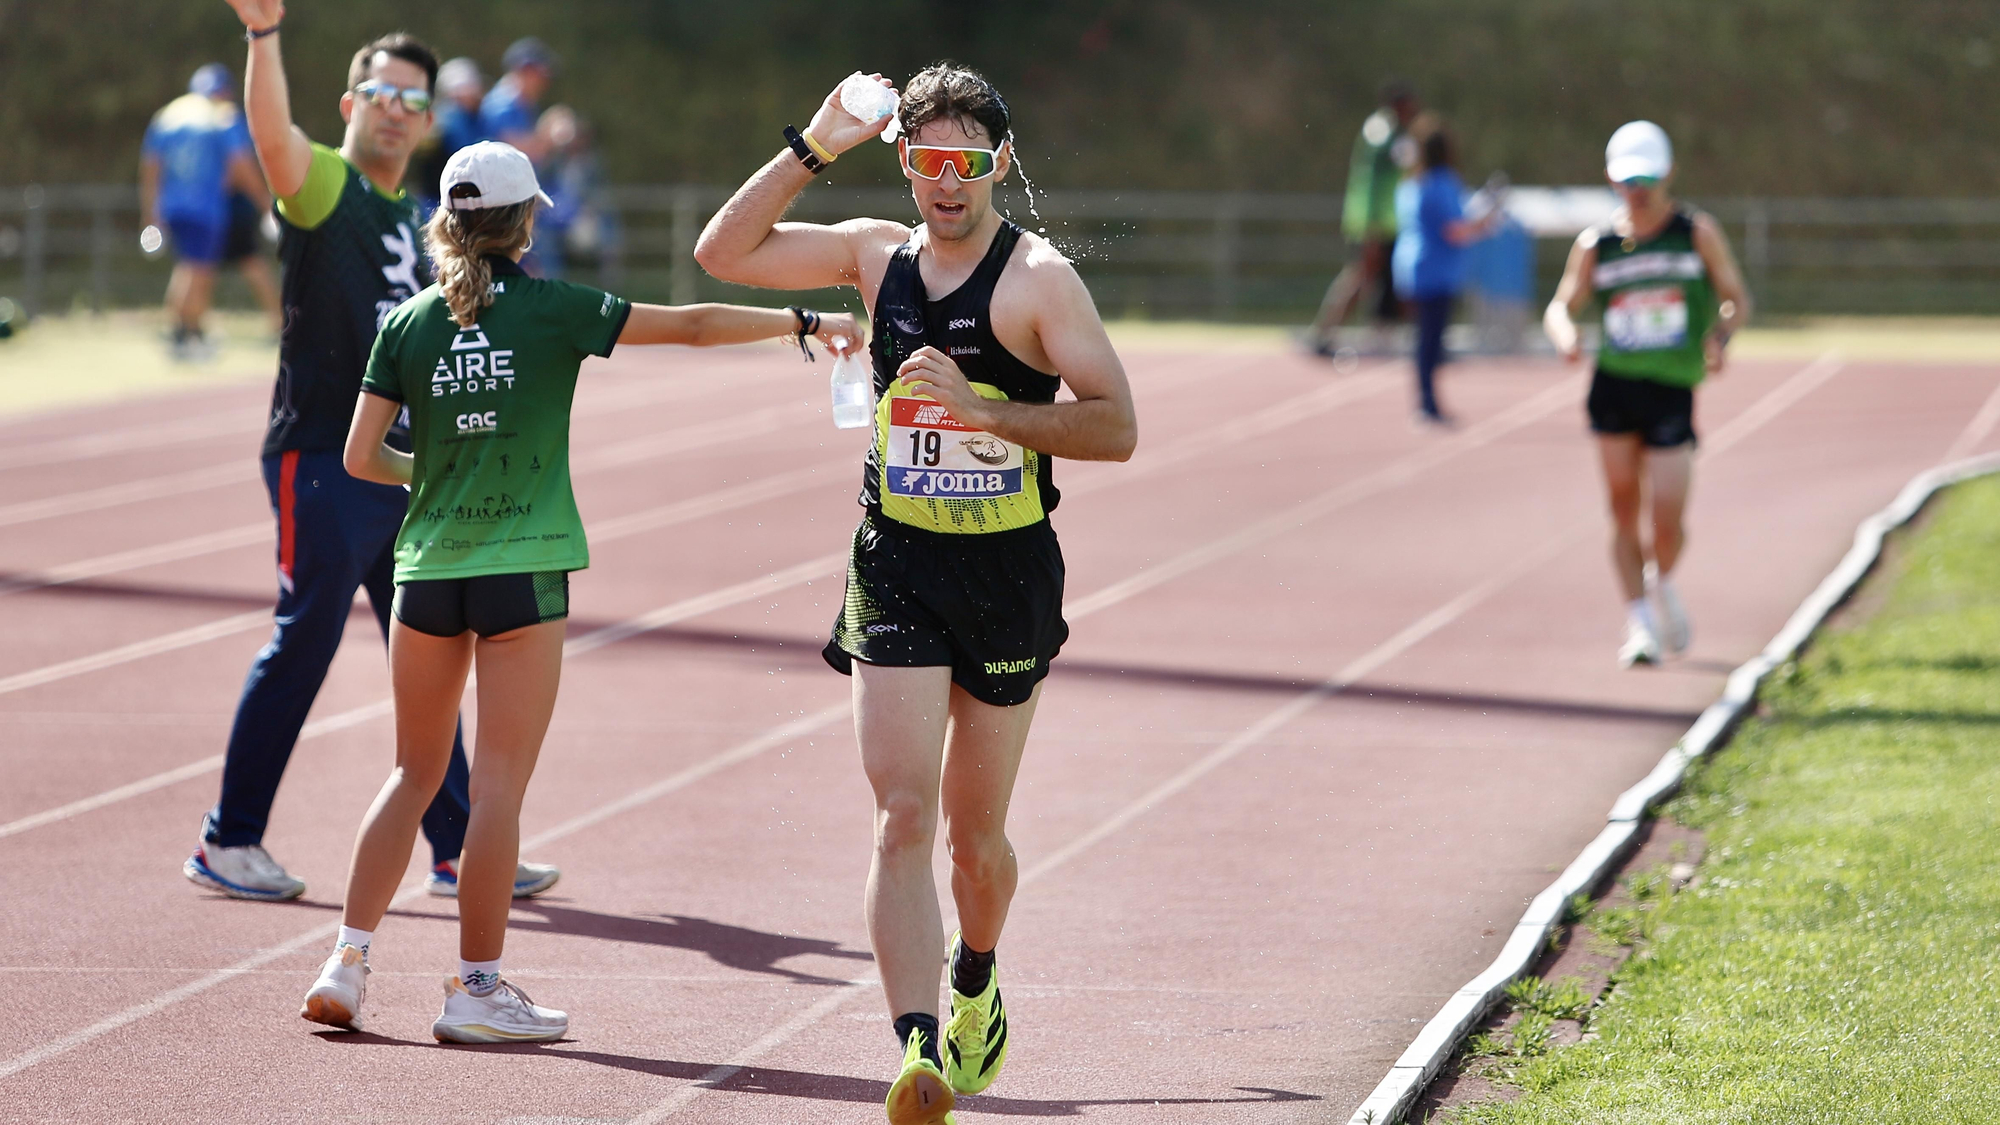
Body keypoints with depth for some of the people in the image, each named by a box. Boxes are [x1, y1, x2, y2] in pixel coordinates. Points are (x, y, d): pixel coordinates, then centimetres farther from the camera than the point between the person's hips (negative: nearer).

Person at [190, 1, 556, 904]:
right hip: (320, 458, -8)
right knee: (303, 643, -5)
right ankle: (228, 840, 6)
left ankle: (459, 851, 17)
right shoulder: (320, 182, -5)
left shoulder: (412, 218, 17)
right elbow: (271, 129, -28)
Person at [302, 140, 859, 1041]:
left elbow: (360, 457, 4)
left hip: (427, 564, 3)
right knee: (498, 788, 0)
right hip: (523, 569, -3)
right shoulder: (553, 311, -4)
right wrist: (806, 324, 9)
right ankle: (476, 989, 3)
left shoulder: (408, 324, 3)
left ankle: (347, 962, 8)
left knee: (415, 773, 15)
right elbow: (692, 325, -1)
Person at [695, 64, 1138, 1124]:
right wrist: (812, 148, -3)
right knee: (902, 815, -13)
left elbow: (1117, 428, -14)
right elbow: (723, 253, 5)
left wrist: (981, 409, -24)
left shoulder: (1039, 277, -8)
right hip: (894, 567, 2)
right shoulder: (877, 254, 6)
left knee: (974, 832, 11)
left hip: (1008, 573, -2)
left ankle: (975, 985, 41)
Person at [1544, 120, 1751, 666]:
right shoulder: (1596, 244, 7)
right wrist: (1566, 333, -14)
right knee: (1624, 511, 1)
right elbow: (1562, 305, 9)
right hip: (1614, 383, 2)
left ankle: (1661, 583, 27)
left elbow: (1736, 299, 6)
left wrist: (1721, 336, -15)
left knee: (1667, 520, -5)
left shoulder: (1697, 233, 4)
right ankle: (1639, 622, 10)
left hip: (1672, 390, -2)